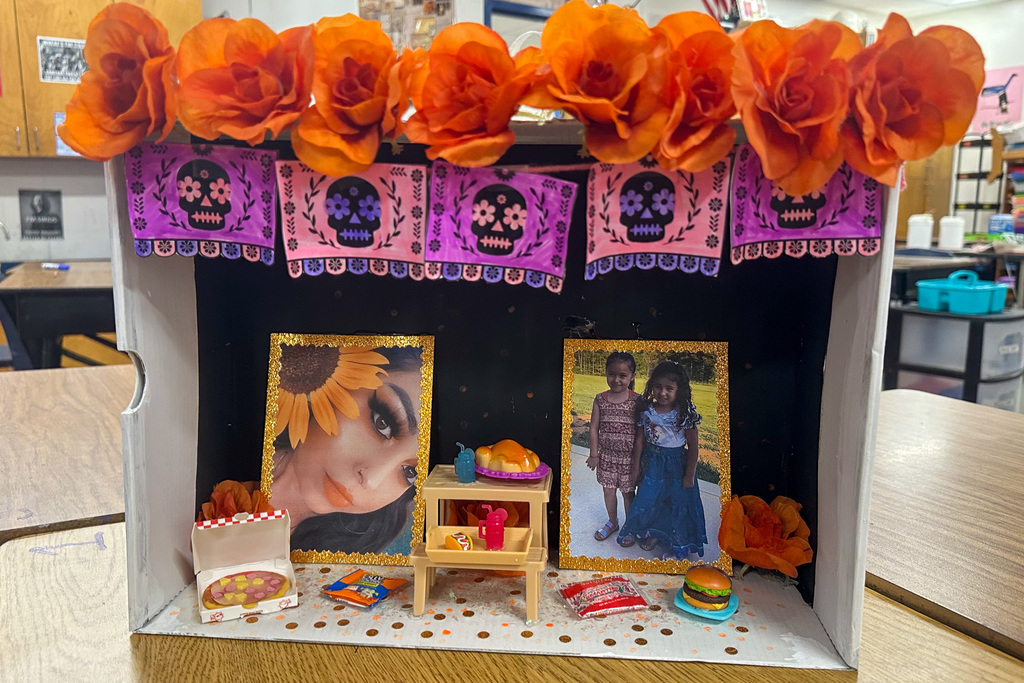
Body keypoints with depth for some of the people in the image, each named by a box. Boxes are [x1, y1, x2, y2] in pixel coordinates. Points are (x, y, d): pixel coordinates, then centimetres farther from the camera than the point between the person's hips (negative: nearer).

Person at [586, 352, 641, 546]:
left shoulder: (636, 400, -11)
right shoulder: (600, 400, -5)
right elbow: (594, 428, 0)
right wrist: (594, 454, 0)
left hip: (628, 456, -2)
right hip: (606, 455, 3)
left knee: (628, 492, 10)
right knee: (608, 490, 15)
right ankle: (612, 522, 37)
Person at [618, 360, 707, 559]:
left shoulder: (684, 414, -17)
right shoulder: (646, 410, -8)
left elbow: (693, 446, -11)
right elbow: (640, 440, 1)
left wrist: (689, 475, -10)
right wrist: (636, 467, 5)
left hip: (676, 464, -3)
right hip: (651, 462, 3)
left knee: (678, 502, 9)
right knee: (648, 499, 13)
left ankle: (678, 545, 29)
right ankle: (651, 533, 41)